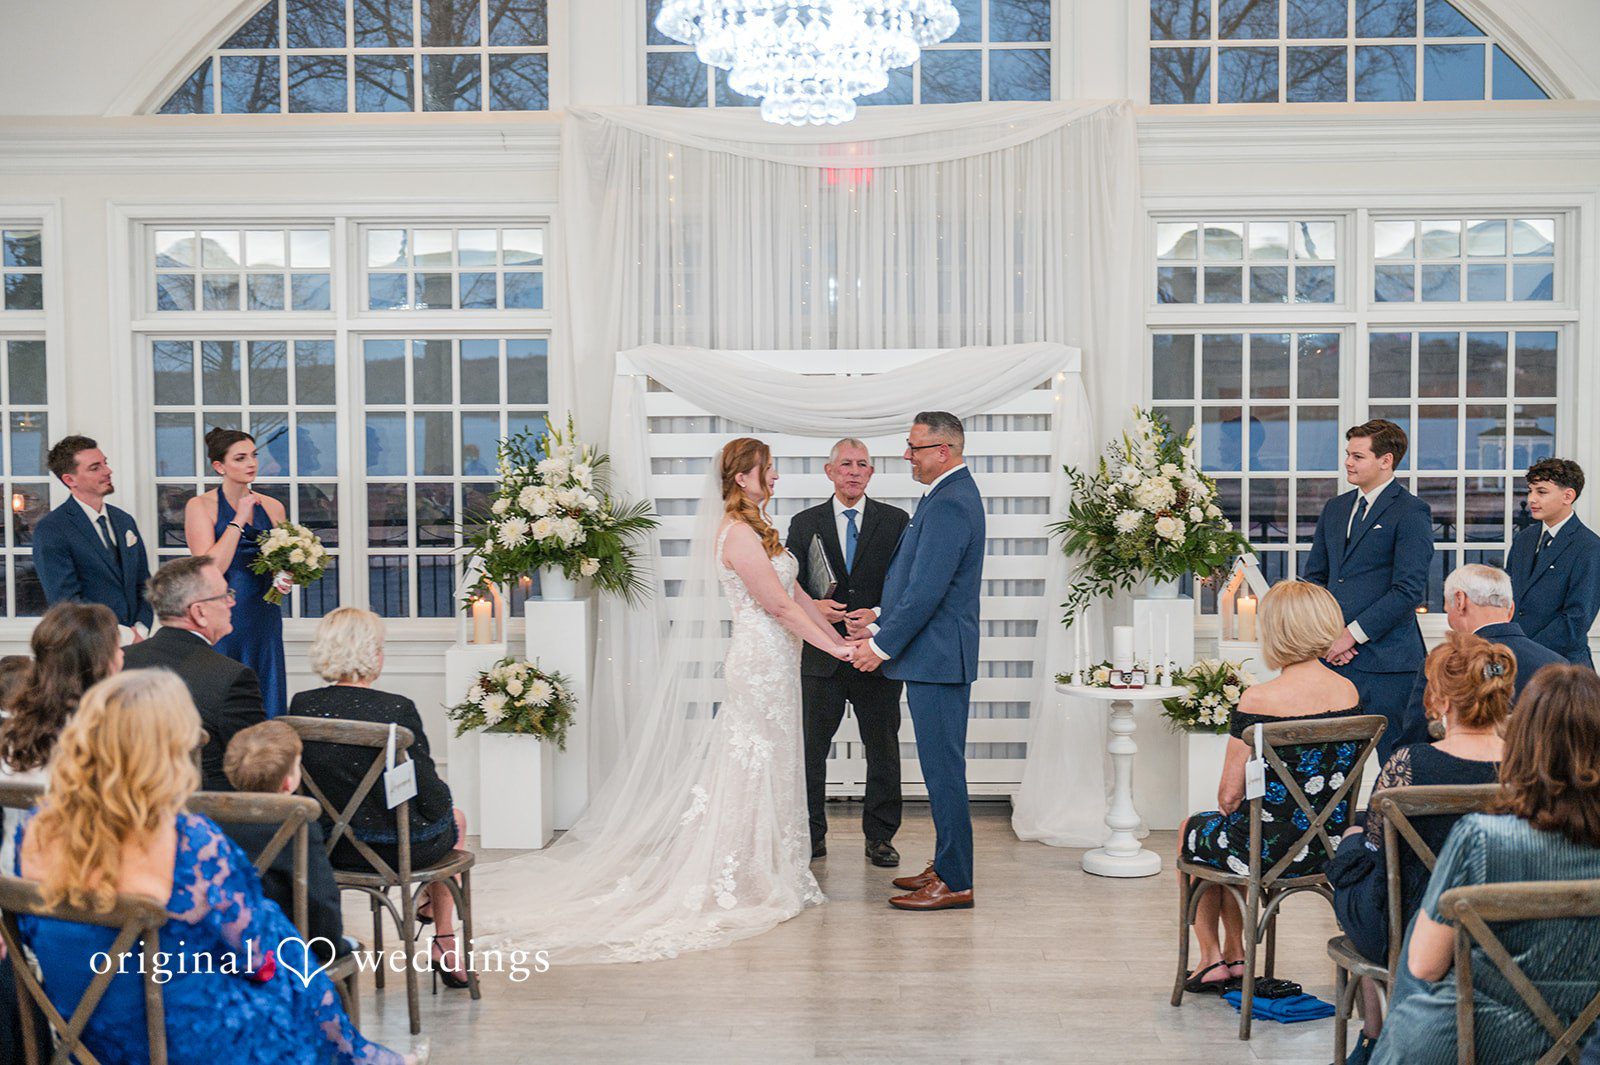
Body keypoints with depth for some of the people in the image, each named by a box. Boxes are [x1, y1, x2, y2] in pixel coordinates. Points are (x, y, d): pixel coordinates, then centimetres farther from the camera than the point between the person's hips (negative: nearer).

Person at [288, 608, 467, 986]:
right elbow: (431, 799, -19)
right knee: (453, 818, 32)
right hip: (403, 848, -5)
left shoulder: (301, 706, -10)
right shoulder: (397, 710, -24)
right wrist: (446, 798, 5)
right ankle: (444, 942, 40)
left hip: (332, 847, 5)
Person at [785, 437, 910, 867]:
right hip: (821, 655, 1)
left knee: (883, 750, 7)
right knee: (810, 749, 5)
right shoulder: (805, 523, 6)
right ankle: (812, 835, 18)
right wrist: (813, 607, -14)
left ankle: (879, 837, 18)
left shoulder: (896, 521, 4)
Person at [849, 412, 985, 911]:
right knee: (942, 766, 16)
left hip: (936, 658, -11)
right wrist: (881, 617, 14)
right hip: (938, 656, 11)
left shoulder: (948, 504, -19)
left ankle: (954, 883, 3)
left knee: (943, 767, -4)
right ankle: (947, 866, 25)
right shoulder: (952, 495, 15)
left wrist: (883, 644, -15)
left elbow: (927, 590, -23)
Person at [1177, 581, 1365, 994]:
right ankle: (1235, 956, 42)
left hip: (1273, 849, -6)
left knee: (1191, 831, 27)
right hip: (1329, 845, 6)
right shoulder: (1349, 691, -3)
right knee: (1228, 829, 34)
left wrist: (1227, 808, 9)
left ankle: (1211, 957, 38)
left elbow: (1229, 794, -16)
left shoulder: (1258, 700, -22)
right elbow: (1336, 777, 10)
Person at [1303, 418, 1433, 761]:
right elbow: (1314, 576, 18)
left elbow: (1409, 589, -13)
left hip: (1385, 659, -6)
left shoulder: (1411, 511, -5)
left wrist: (1352, 634, -13)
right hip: (1332, 656, 6)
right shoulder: (1335, 509, 17)